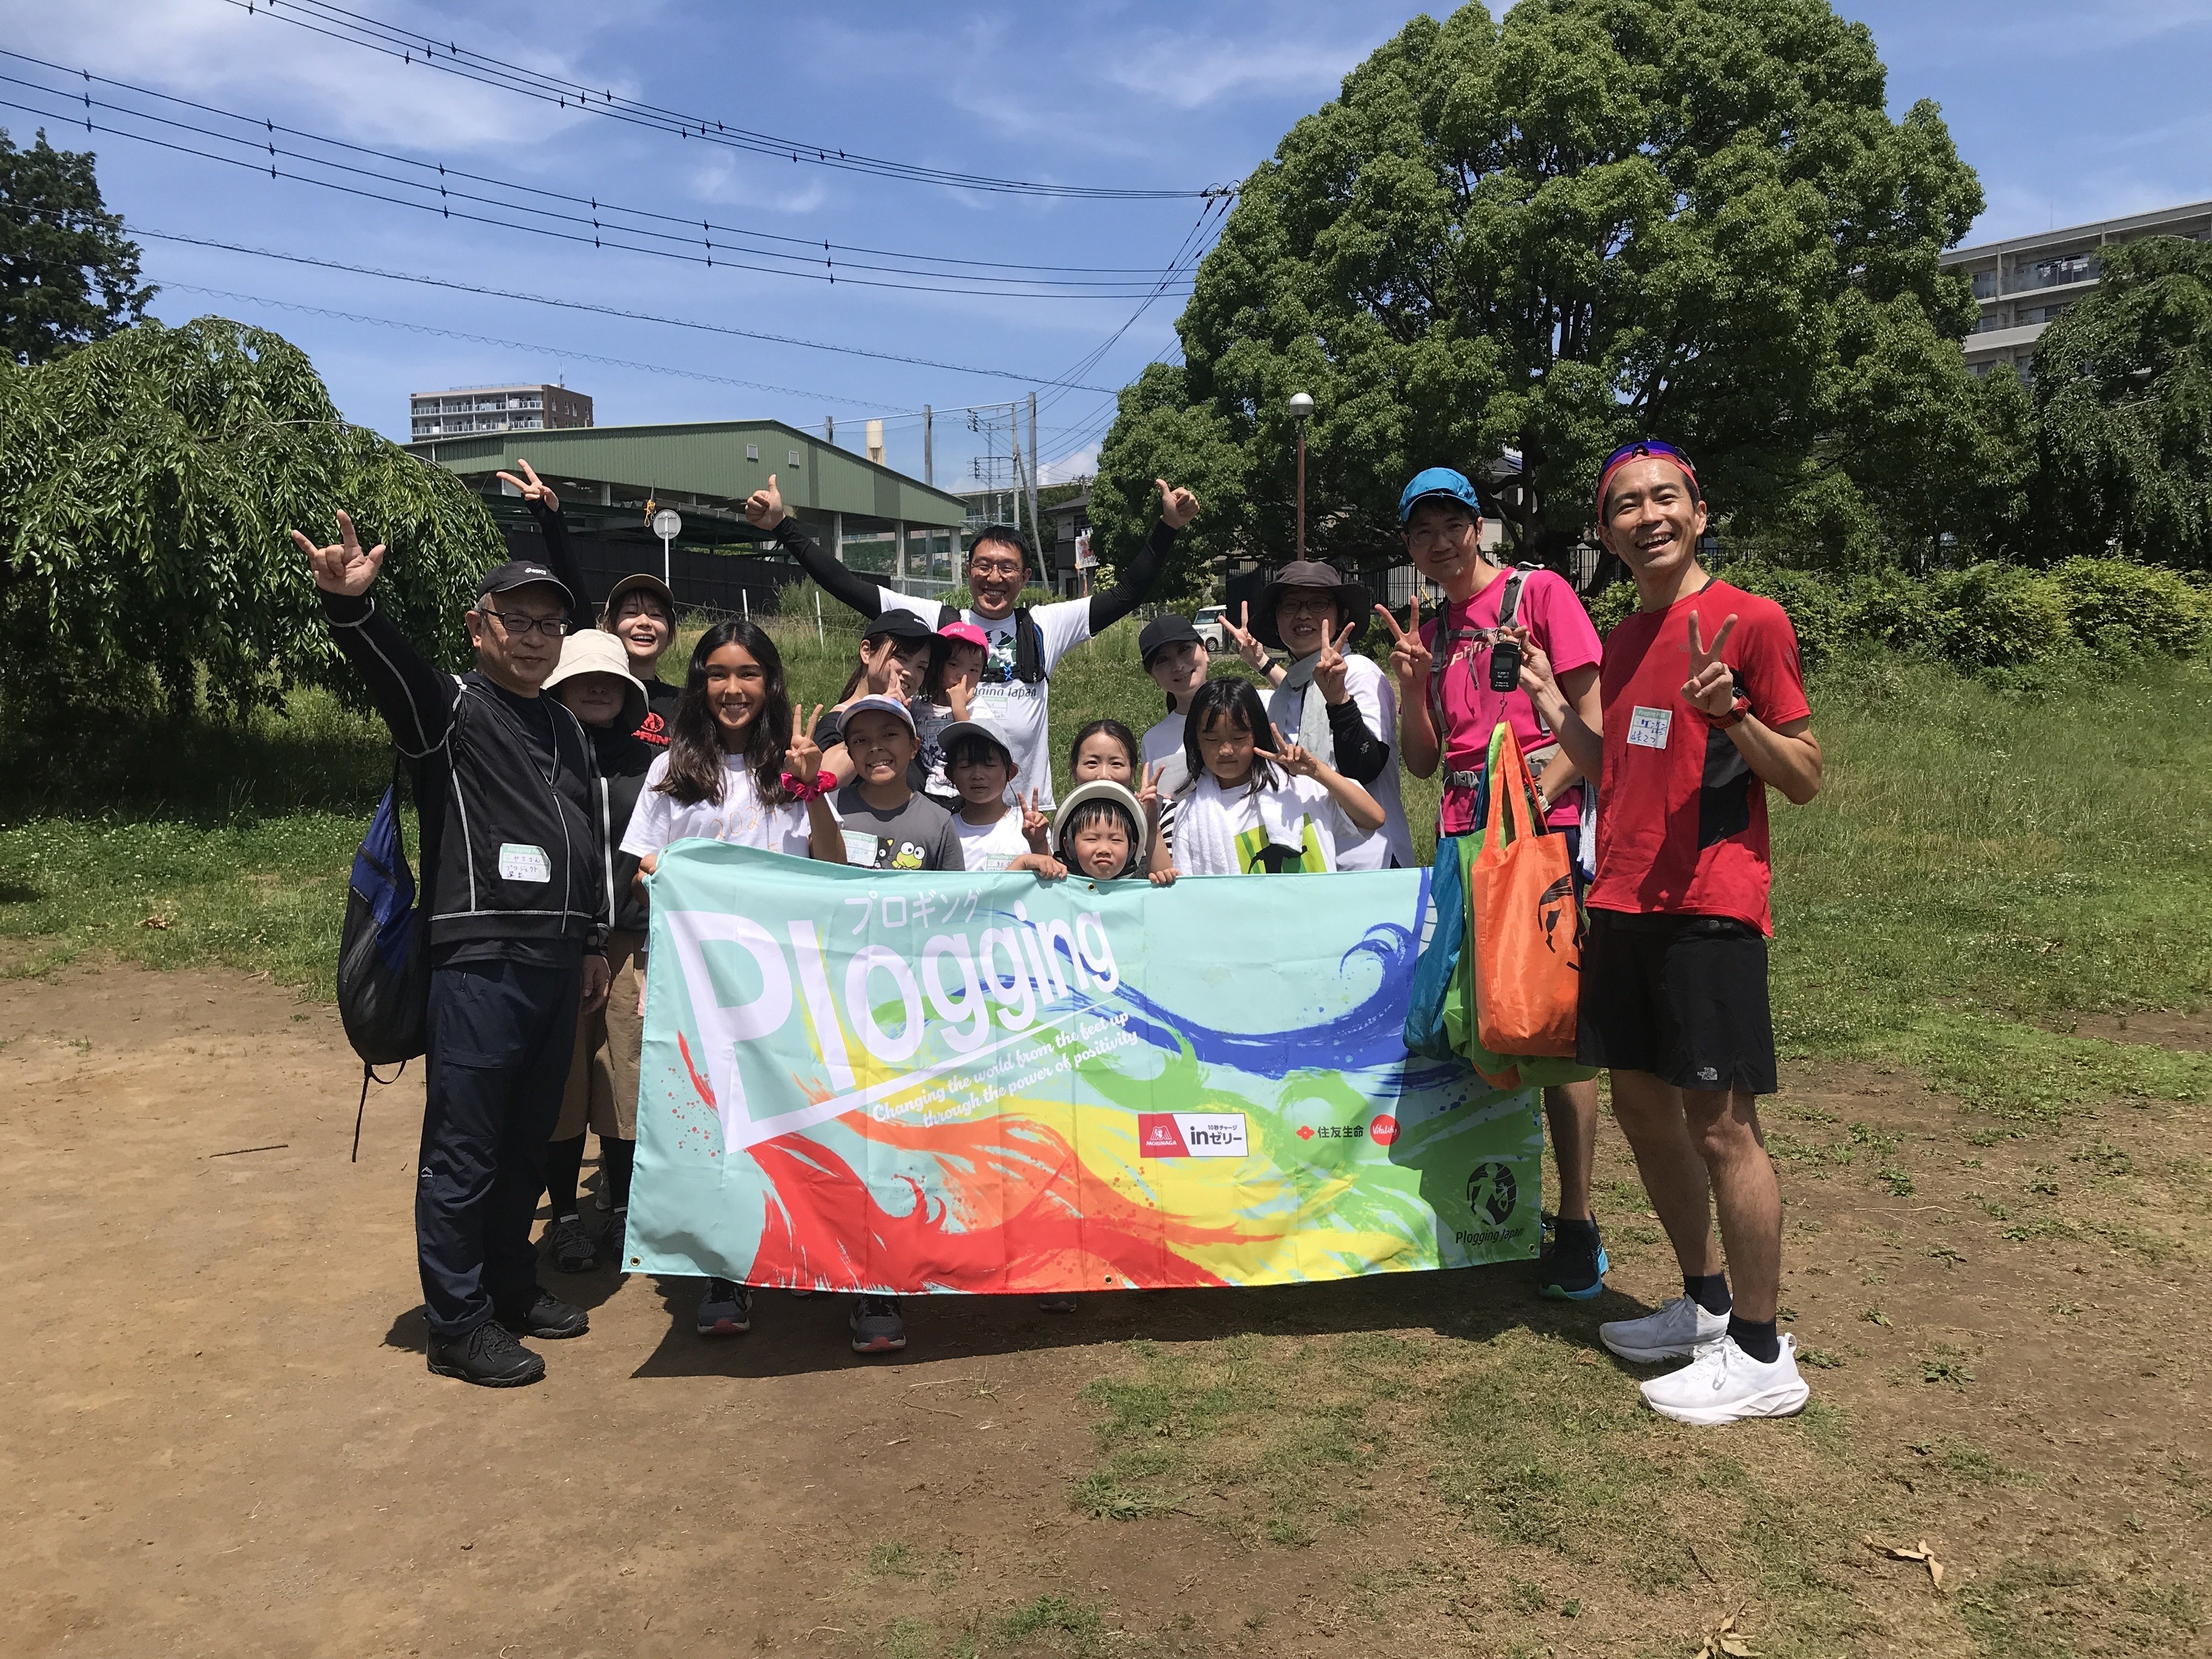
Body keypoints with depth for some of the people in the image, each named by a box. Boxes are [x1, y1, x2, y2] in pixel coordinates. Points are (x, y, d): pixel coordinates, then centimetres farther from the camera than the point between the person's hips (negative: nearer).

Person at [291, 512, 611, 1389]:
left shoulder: (566, 728, 17)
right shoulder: (449, 709, -4)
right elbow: (386, 664, -26)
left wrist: (592, 942, 23)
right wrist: (349, 604, -47)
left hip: (556, 966, 7)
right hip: (479, 966, -7)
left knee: (528, 1143, 17)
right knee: (462, 1153, 1)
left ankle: (511, 1286, 32)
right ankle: (458, 1327, 11)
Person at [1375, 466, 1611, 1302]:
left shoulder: (1541, 593, 1)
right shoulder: (1428, 629, 17)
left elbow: (1591, 723, -5)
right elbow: (1421, 761, 15)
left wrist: (1533, 798, -17)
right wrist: (1412, 682, -1)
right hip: (1461, 835, 6)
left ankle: (1576, 1225, 1)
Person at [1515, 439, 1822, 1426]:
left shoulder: (1749, 622, -7)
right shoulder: (1621, 642, 15)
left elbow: (1804, 780, -7)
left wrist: (1730, 712, -23)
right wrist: (1549, 700, 11)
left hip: (1710, 907, -8)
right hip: (1623, 902, 8)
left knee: (1719, 1124, -4)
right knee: (1641, 1105, 13)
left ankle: (1761, 1354, 9)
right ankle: (1706, 1305, 30)